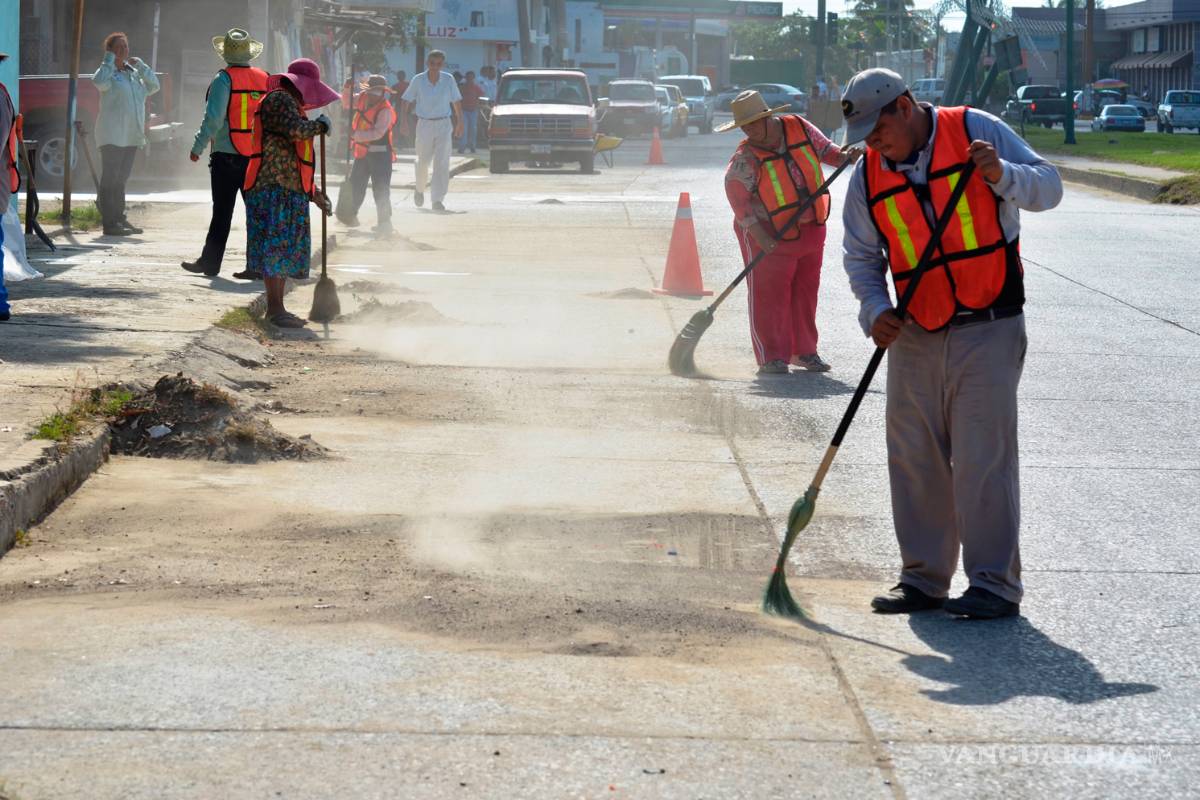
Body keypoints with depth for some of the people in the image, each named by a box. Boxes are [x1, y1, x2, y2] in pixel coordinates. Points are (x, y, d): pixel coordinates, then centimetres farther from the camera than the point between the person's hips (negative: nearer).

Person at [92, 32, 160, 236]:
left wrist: (140, 65, 4)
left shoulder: (134, 73, 16)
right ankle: (109, 223, -8)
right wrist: (109, 60, -15)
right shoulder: (109, 72, -5)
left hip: (131, 135, 7)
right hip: (112, 134, -7)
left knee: (121, 179, 14)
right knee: (110, 178, -7)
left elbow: (153, 86, 11)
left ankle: (119, 218, 21)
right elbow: (99, 82, -26)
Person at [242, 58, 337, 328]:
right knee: (275, 245, -11)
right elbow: (295, 130, -25)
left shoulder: (290, 104, 27)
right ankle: (276, 308, -12)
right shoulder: (279, 100, -6)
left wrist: (313, 192, 27)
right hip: (274, 186, -11)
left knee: (287, 248, 11)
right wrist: (321, 124, -6)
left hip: (290, 189, 11)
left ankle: (275, 308, 16)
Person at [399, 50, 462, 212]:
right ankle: (419, 190, 37)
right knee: (423, 162, 8)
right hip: (424, 124, 0)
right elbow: (406, 102, 0)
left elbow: (456, 102, 8)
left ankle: (438, 200, -9)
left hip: (444, 125, 0)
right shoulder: (418, 80, -6)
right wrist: (404, 122, -8)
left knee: (442, 163, -9)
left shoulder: (448, 80, -3)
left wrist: (459, 123, 12)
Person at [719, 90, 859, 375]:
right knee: (769, 293, -6)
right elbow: (737, 196, -21)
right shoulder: (746, 159, -19)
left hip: (811, 229, 5)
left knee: (806, 290, 12)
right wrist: (758, 234, -28)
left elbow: (823, 149, 11)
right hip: (770, 235, -5)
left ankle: (804, 351, 24)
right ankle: (772, 357, 1)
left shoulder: (799, 128, -6)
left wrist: (844, 156, -10)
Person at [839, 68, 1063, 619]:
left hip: (988, 330, -5)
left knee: (983, 459, -7)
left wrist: (1002, 176, -23)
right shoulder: (868, 176, 6)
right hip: (914, 337, 5)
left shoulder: (976, 132, -5)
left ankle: (994, 584, 0)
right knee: (913, 459, 7)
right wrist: (875, 310, -6)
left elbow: (1048, 187, -3)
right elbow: (861, 256, 11)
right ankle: (923, 578, 19)